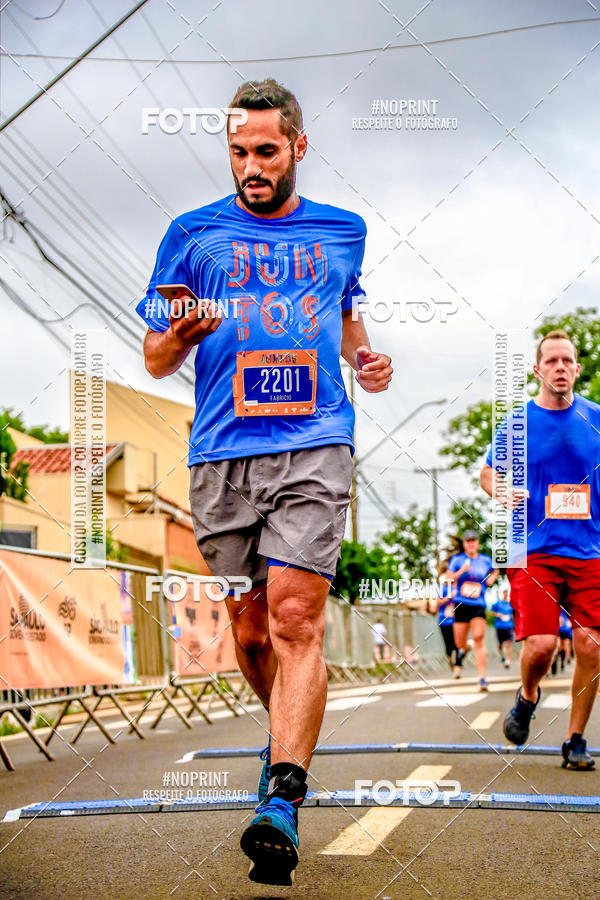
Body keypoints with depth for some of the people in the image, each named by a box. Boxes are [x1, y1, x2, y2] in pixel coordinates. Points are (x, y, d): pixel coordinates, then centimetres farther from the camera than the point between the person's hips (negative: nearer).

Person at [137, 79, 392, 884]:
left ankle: (282, 800, -21)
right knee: (249, 630, 7)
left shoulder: (342, 232, 14)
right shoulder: (194, 234, 10)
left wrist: (365, 356, 9)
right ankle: (289, 732, 36)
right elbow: (156, 359, 12)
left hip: (315, 446, -1)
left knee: (295, 614, -17)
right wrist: (183, 336, -12)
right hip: (222, 455, 1)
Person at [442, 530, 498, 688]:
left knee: (479, 638, -17)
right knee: (460, 643, 3)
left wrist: (496, 573, 3)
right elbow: (447, 579, 1)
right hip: (461, 604, 0)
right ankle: (458, 662, 40)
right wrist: (461, 571, -12)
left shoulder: (486, 561, 12)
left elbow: (489, 582, 22)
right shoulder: (457, 560, 6)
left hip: (478, 605, 0)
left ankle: (482, 678, -19)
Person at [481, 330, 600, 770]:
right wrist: (502, 493, -6)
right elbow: (488, 472, 15)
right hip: (535, 549, -2)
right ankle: (528, 696, 21)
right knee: (541, 643, -13)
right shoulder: (516, 423, 3)